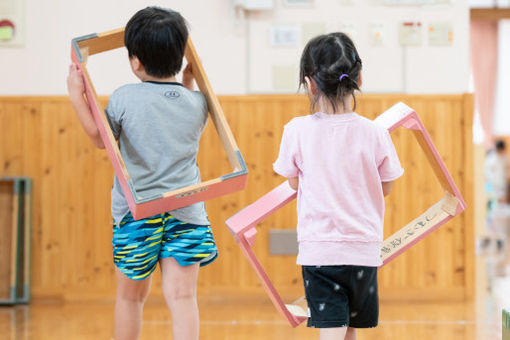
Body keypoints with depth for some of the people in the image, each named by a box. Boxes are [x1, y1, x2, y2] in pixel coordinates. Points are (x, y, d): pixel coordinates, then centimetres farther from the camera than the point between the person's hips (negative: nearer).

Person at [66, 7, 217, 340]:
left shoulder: (124, 98, -8)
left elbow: (100, 138, 5)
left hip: (135, 210, -1)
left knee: (131, 295, 16)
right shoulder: (197, 103, 0)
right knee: (182, 296, -5)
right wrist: (188, 83, 27)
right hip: (187, 211, 1)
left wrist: (77, 95, 8)